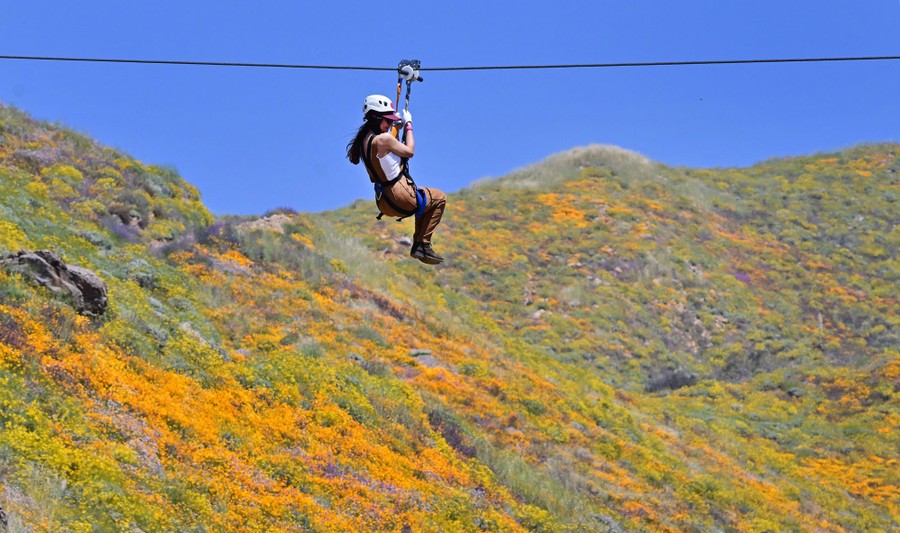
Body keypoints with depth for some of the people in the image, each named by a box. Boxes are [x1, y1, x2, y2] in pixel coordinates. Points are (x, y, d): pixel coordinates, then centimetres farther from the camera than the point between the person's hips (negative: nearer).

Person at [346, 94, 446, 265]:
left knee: (425, 198, 34)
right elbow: (409, 151, -9)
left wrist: (395, 127, 18)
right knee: (440, 198, 13)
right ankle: (423, 244, 9)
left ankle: (418, 244, 28)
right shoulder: (383, 139, -23)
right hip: (401, 198, -9)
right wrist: (408, 125, 1)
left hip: (384, 202, 9)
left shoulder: (364, 139, 4)